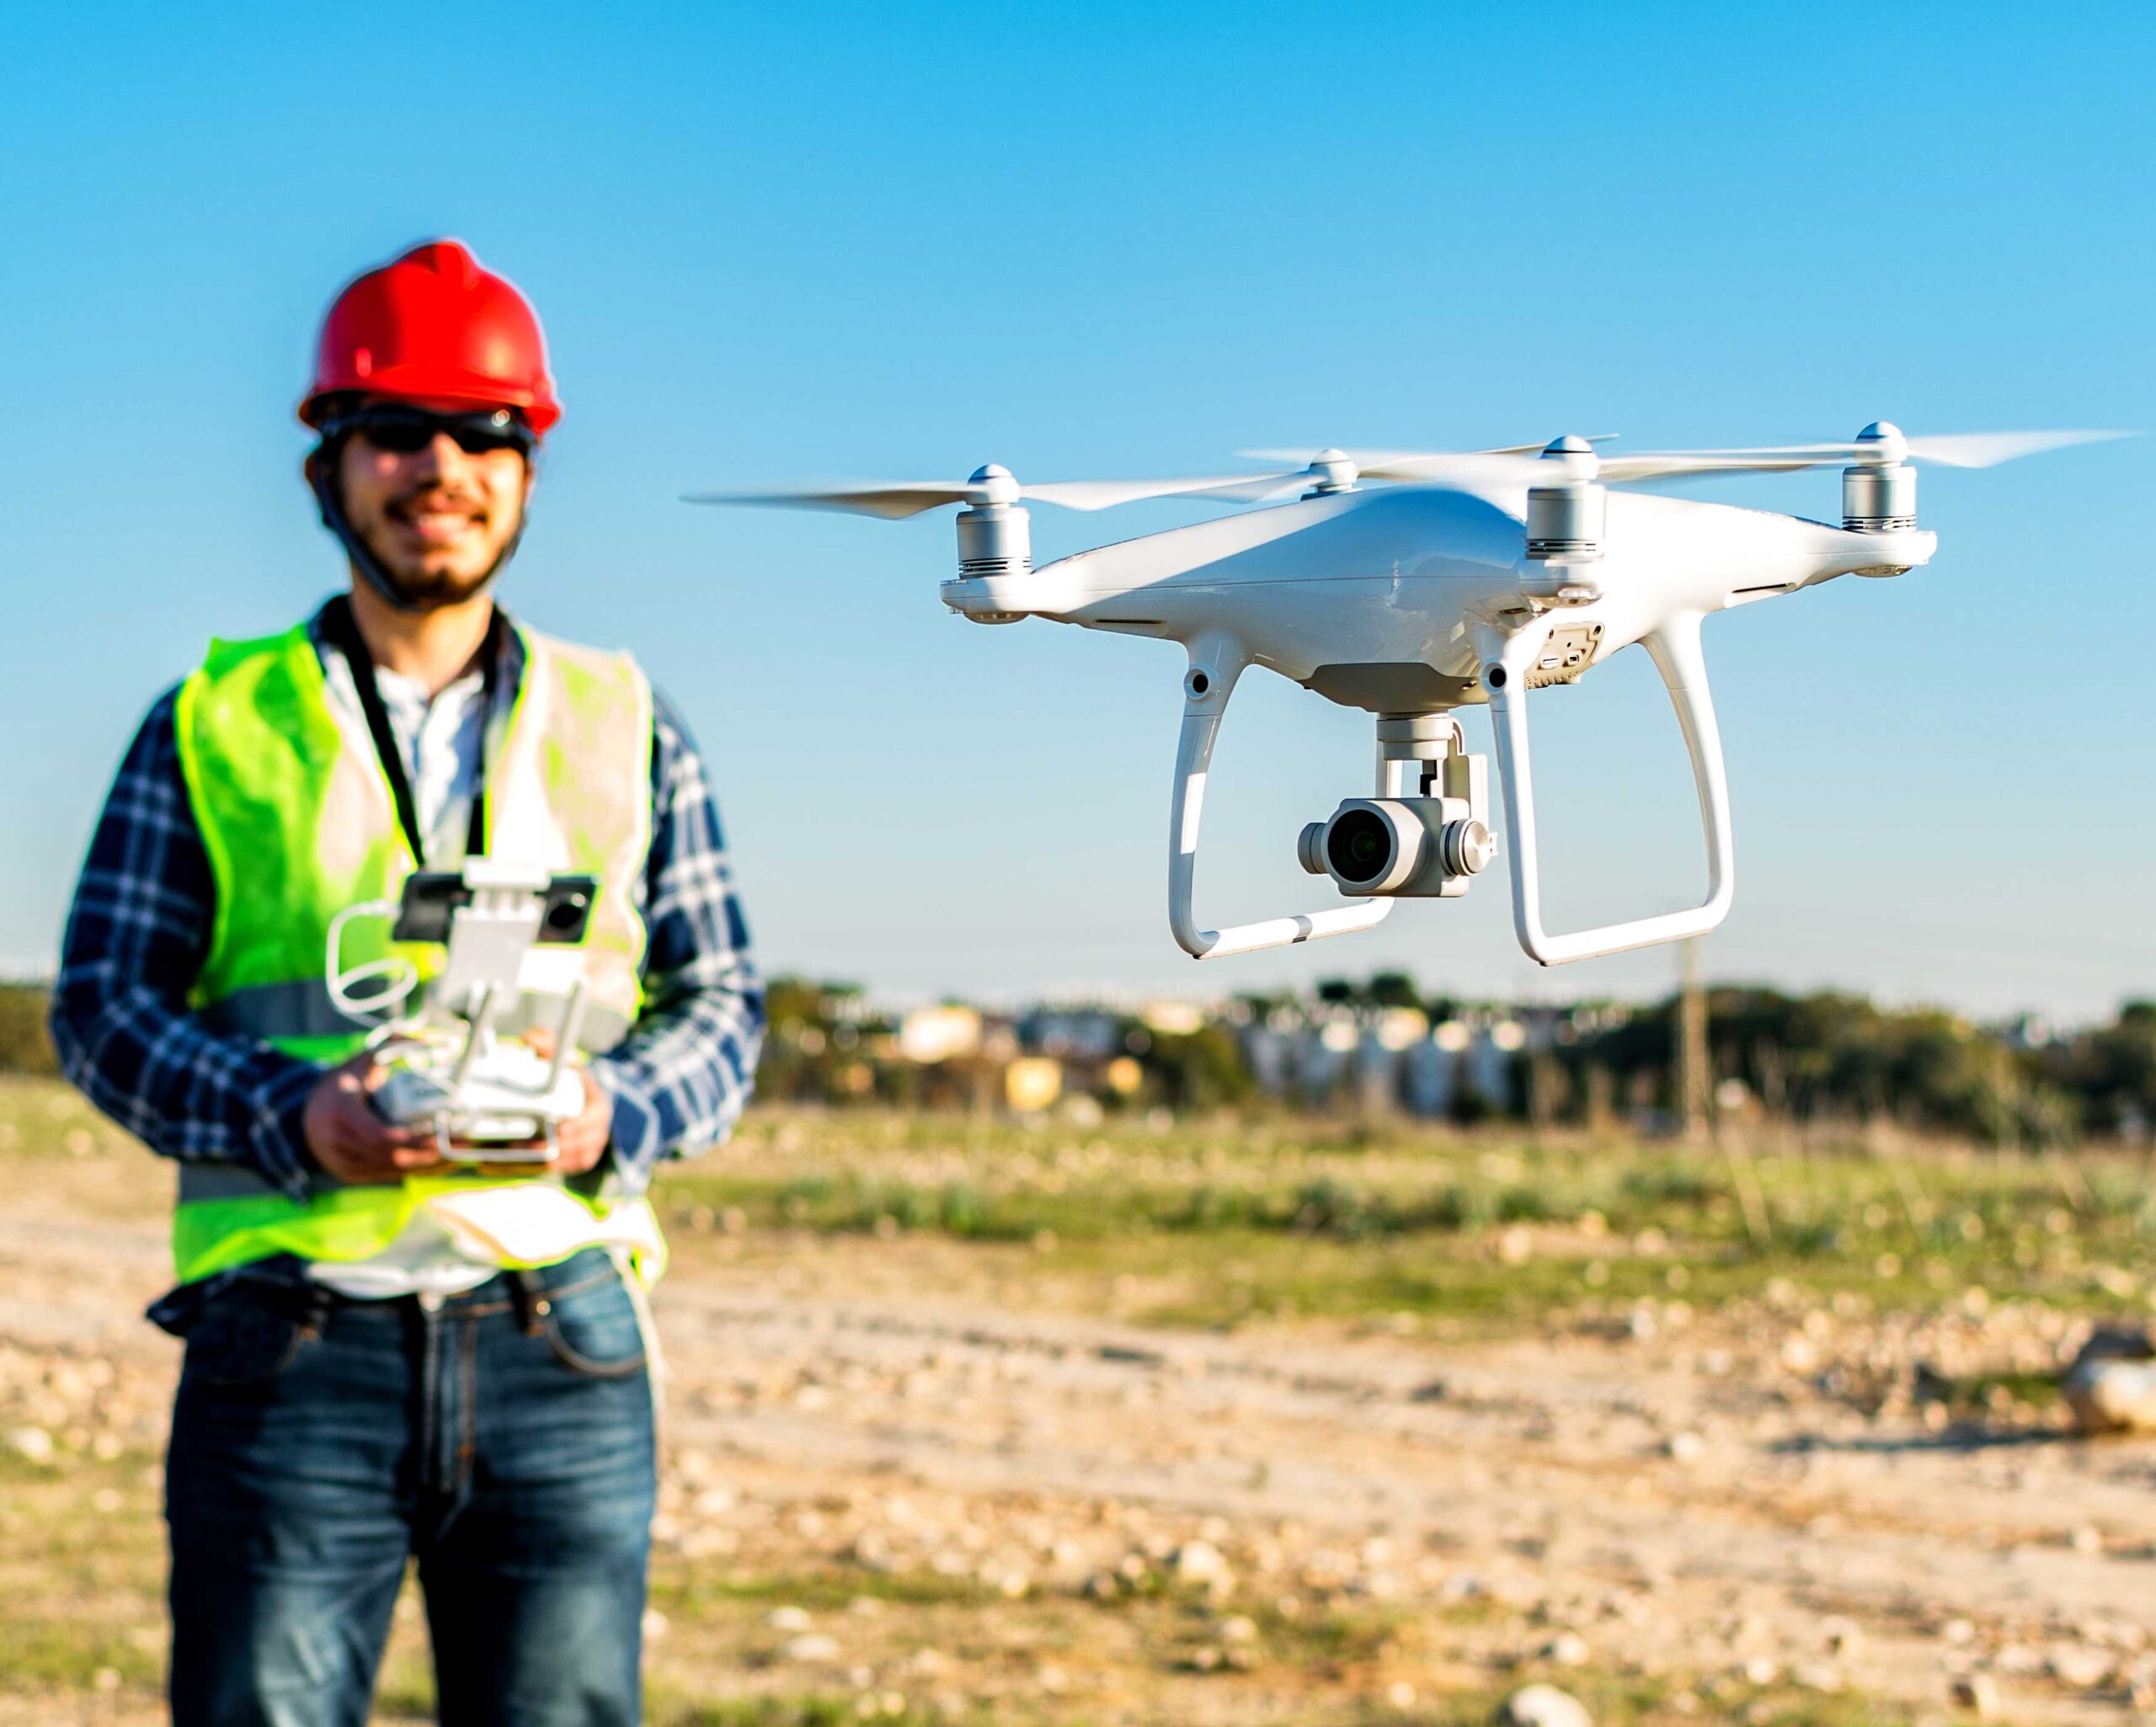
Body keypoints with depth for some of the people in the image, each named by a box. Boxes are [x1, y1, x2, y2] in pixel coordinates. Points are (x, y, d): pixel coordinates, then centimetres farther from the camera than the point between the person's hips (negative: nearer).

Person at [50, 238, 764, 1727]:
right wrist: (293, 1118, -15)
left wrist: (615, 1114, -10)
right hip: (291, 1343, -1)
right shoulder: (212, 730, 10)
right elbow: (103, 1003, 4)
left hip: (559, 1344, 2)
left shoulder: (625, 728, 15)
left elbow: (722, 1006, 12)